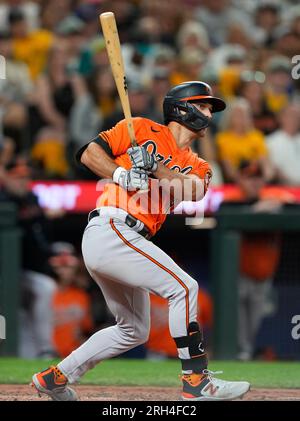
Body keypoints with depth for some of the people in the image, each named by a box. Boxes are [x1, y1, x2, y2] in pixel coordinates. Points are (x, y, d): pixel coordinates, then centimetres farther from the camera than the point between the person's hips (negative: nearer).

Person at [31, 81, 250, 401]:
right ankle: (196, 381, -20)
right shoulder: (144, 130, 5)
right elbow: (89, 153, 0)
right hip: (110, 230, -9)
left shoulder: (198, 167, 19)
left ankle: (55, 378, 26)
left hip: (127, 242, 9)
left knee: (134, 331, 18)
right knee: (183, 287, -18)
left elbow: (190, 190, -5)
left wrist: (152, 165, -18)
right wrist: (122, 175, -15)